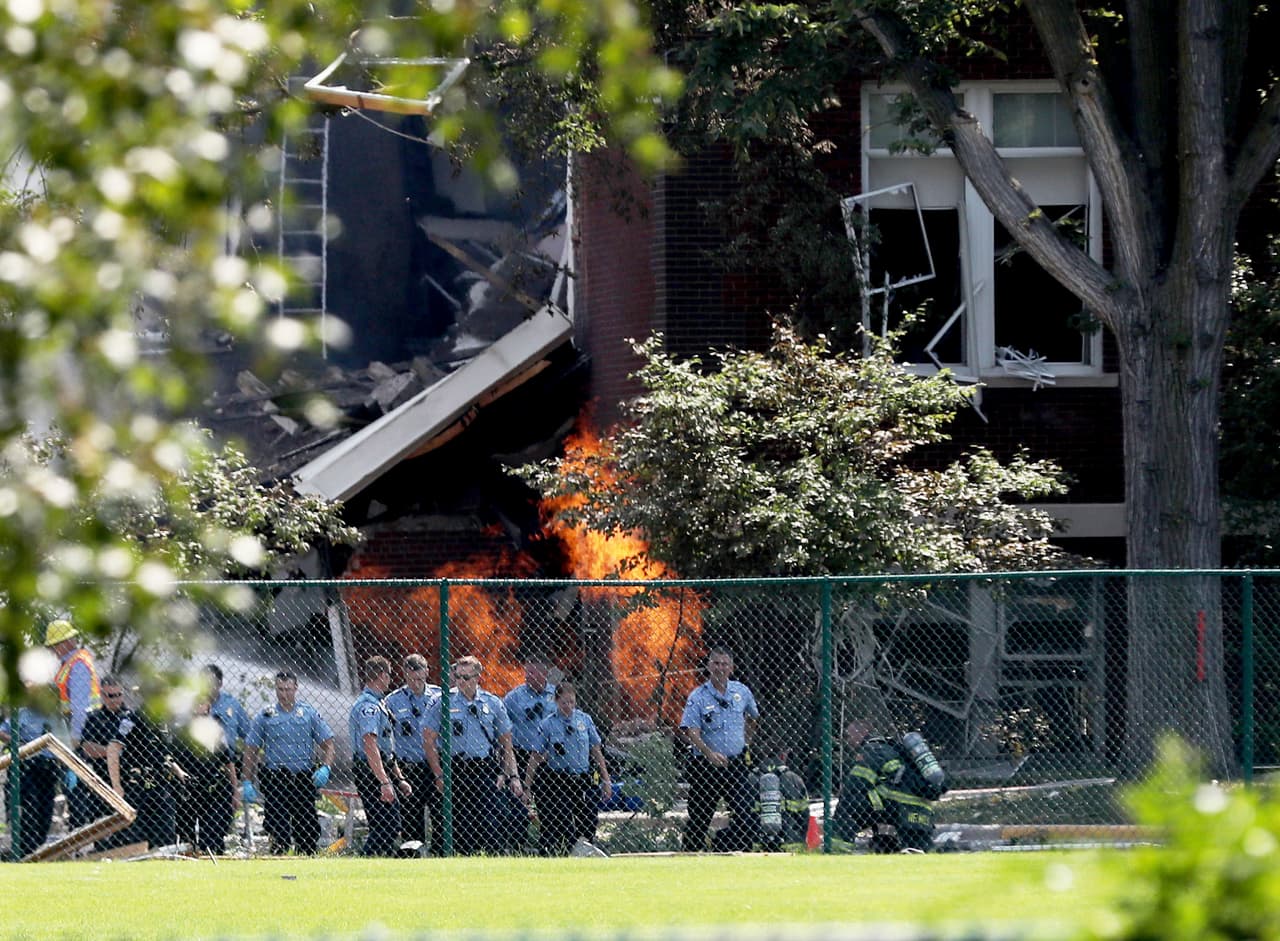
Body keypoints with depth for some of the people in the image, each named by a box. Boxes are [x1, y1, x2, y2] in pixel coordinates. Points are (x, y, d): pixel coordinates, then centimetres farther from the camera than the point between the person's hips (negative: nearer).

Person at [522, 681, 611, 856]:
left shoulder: (585, 720, 5)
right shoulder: (547, 724, -4)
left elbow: (596, 751, 11)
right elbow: (536, 757, -2)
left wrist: (605, 779, 11)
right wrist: (527, 786, -5)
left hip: (582, 780, 3)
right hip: (557, 781, -3)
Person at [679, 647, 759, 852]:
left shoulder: (741, 692, 6)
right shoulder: (698, 697, -7)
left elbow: (753, 718, 27)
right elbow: (690, 732, -18)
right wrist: (710, 754, -31)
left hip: (735, 764, 3)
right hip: (705, 765, -3)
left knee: (744, 812, -7)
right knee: (699, 817, 3)